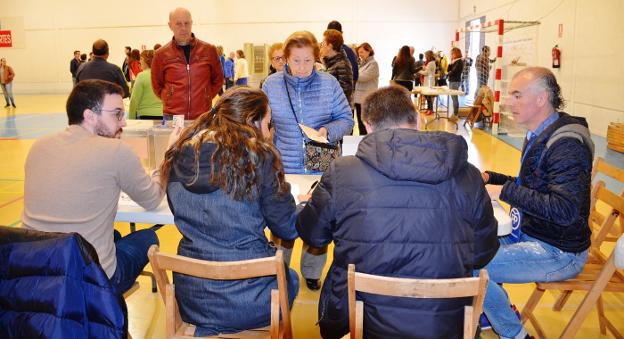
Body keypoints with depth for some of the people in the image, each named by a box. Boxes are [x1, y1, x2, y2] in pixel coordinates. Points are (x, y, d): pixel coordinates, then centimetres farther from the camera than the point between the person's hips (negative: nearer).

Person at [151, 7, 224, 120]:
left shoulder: (209, 50, 4)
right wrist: (170, 100, 5)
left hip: (203, 116, 1)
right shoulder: (161, 54, 4)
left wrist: (206, 97, 6)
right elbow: (157, 85, 13)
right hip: (172, 116, 0)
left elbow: (218, 79, 13)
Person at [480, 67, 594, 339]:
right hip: (530, 234, 10)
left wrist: (505, 191, -27)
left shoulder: (566, 145, -24)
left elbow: (565, 210, -32)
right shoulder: (539, 135, 8)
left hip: (558, 253, -10)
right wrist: (490, 178, 6)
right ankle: (491, 311, 28)